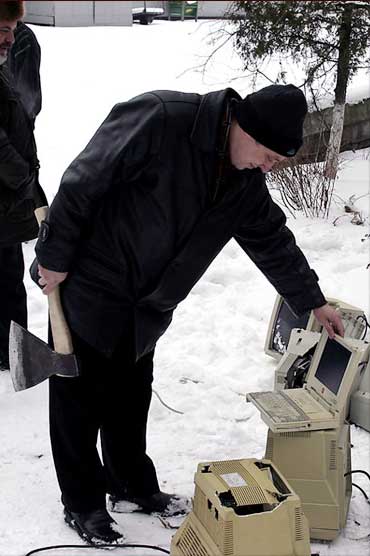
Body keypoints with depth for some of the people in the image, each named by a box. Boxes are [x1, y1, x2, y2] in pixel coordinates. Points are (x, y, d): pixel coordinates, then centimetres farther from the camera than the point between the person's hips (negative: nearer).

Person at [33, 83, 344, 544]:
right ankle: (83, 503, 19)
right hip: (88, 293, -7)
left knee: (131, 400, 17)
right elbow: (82, 183, -24)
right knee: (80, 400, 4)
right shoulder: (157, 121, -26)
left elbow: (273, 242, 13)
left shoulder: (245, 183, -1)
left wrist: (312, 302, 20)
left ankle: (133, 485, 35)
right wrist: (54, 258, -18)